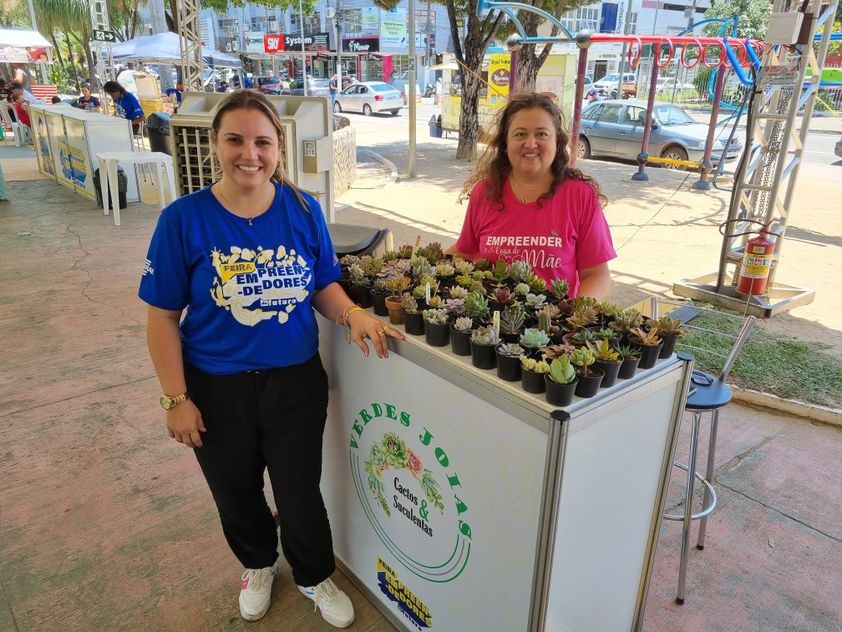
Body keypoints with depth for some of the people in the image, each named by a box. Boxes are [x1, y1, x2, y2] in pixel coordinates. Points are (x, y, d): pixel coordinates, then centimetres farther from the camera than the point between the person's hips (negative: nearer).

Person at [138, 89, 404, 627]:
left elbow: (324, 285, 2)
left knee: (300, 493, 15)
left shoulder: (303, 209, -7)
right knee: (236, 493, 23)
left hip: (297, 381, 1)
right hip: (218, 390, 0)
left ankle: (314, 577, 46)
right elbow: (163, 317, -8)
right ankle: (258, 564, 55)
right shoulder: (184, 218, -13)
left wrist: (352, 314, -19)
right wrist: (177, 398, -9)